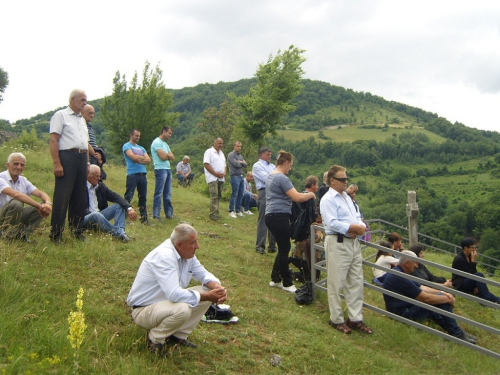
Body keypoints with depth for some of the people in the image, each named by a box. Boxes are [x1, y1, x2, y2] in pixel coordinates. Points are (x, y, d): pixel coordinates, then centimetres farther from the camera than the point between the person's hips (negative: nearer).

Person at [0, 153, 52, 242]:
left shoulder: (23, 180, 8)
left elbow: (41, 193, 0)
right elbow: (16, 194, -32)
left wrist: (48, 203, -24)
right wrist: (38, 206, -33)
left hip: (16, 216, 7)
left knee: (44, 207, -10)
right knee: (16, 203, -36)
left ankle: (22, 233, -9)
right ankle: (8, 235, -16)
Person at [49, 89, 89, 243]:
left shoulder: (82, 119, 23)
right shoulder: (61, 115, 0)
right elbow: (53, 140, -9)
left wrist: (87, 162, 15)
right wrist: (57, 164, -18)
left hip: (82, 158, 7)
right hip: (67, 157, -7)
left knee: (80, 198, 9)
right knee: (62, 198, -7)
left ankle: (77, 231, 17)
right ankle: (56, 235, -1)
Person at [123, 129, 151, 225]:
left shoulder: (141, 148, 23)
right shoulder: (127, 146, 3)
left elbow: (148, 160, 10)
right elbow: (133, 157, -13)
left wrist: (138, 159, -7)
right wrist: (143, 158, 3)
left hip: (143, 174, 6)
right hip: (132, 174, -6)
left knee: (143, 197, 8)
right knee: (128, 197, -8)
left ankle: (144, 217, 13)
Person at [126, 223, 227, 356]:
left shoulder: (187, 253, -1)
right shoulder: (164, 257, -28)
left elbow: (203, 274, 8)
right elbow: (174, 294, -36)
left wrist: (217, 287, -16)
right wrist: (207, 297, -29)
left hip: (167, 300, 9)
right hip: (143, 310, -9)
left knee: (208, 290, -4)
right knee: (183, 309, -36)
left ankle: (179, 335, 4)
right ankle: (155, 338, -7)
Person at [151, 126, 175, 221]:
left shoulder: (165, 144, 22)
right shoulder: (157, 142, -8)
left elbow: (173, 157, 13)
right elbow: (162, 157, -17)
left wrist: (166, 155, -6)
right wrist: (168, 155, 3)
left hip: (168, 169, 9)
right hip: (160, 170, -9)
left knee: (168, 194, 12)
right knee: (159, 193, -8)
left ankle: (169, 213, 18)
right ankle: (156, 215, -5)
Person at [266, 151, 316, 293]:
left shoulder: (271, 176, 15)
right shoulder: (282, 178, -16)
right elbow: (297, 197, -21)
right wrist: (311, 194, -3)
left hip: (271, 216, 10)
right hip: (279, 217, -10)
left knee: (283, 248, 17)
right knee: (284, 249, 0)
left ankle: (275, 279, 23)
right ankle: (287, 283, 10)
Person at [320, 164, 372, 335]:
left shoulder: (347, 197, 18)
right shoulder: (328, 199, -10)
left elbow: (356, 217, 16)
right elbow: (332, 223, -21)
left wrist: (361, 227, -6)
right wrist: (353, 227, -18)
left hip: (354, 243, 9)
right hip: (338, 244, -9)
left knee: (356, 282, 12)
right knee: (336, 284, 2)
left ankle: (356, 319, 22)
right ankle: (336, 319, 16)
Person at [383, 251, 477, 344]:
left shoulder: (398, 272, 9)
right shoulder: (399, 277, -25)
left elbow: (421, 288, 12)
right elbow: (425, 298, -23)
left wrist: (443, 293, 0)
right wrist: (448, 299, -9)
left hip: (406, 306, 11)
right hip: (402, 312, -11)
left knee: (442, 299, 8)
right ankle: (457, 333, 2)